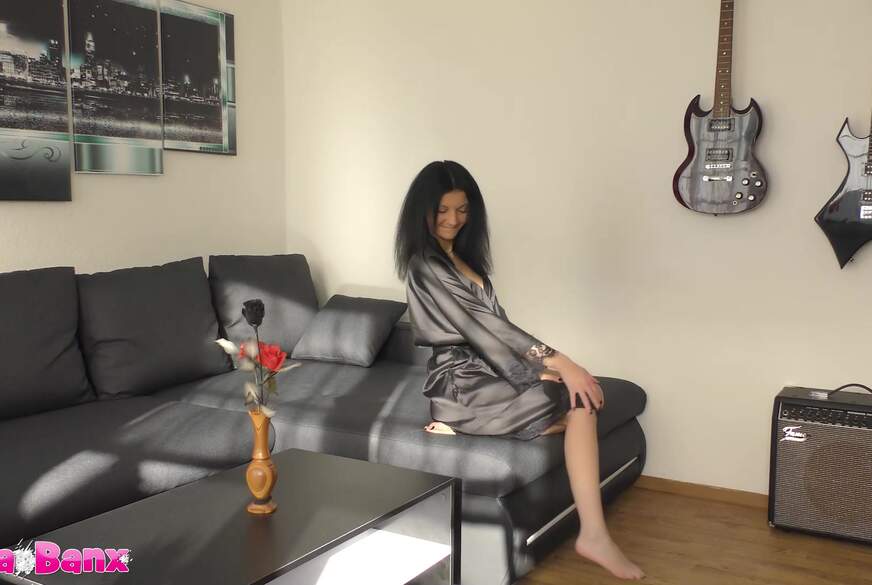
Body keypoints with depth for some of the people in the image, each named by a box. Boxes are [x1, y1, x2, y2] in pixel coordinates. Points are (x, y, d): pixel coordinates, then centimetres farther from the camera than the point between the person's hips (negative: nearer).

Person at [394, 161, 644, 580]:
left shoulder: (465, 256, 16)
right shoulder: (425, 267, -12)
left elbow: (493, 326, 11)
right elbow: (482, 324, -19)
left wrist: (545, 366, -4)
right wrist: (560, 363, -22)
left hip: (488, 371, 8)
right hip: (460, 384, -8)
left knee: (582, 397, -13)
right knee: (579, 397, -19)